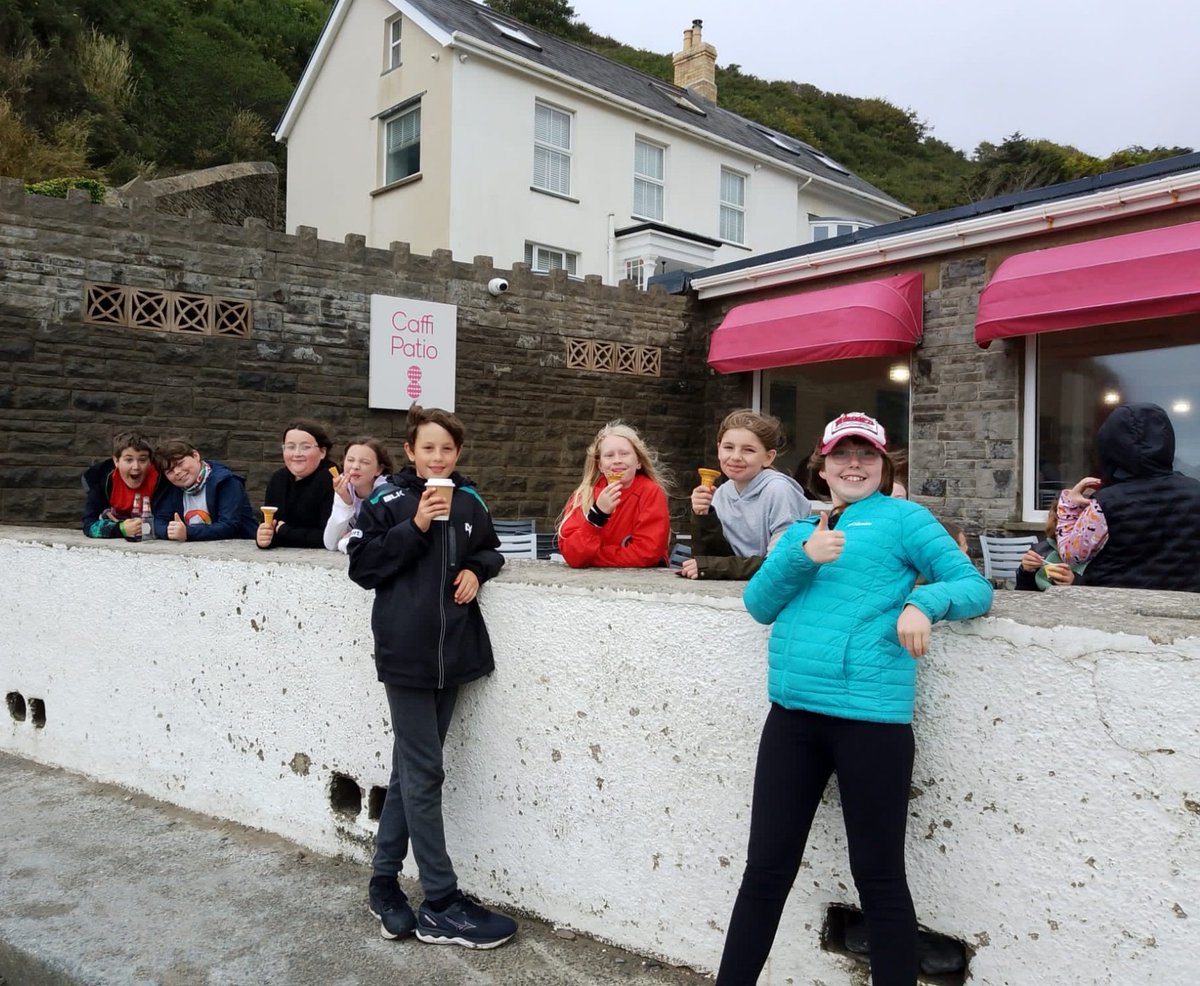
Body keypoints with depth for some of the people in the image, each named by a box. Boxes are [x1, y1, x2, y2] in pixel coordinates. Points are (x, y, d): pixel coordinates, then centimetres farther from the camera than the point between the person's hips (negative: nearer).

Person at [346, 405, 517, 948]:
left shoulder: (469, 501, 7)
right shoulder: (387, 501, -5)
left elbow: (489, 551, 20)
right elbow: (362, 566, -8)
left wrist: (476, 568, -2)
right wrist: (415, 527, -17)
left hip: (452, 652, 5)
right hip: (406, 652, -5)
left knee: (409, 770, 14)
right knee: (423, 774, -1)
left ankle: (384, 882, 29)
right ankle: (441, 907, 8)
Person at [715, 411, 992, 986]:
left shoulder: (903, 517, 4)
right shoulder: (800, 531, 17)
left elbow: (975, 587, -2)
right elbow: (758, 605, 5)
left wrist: (924, 601, -22)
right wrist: (802, 557, -11)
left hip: (871, 716, -4)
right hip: (792, 712, 5)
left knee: (878, 878, 7)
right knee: (765, 870, 13)